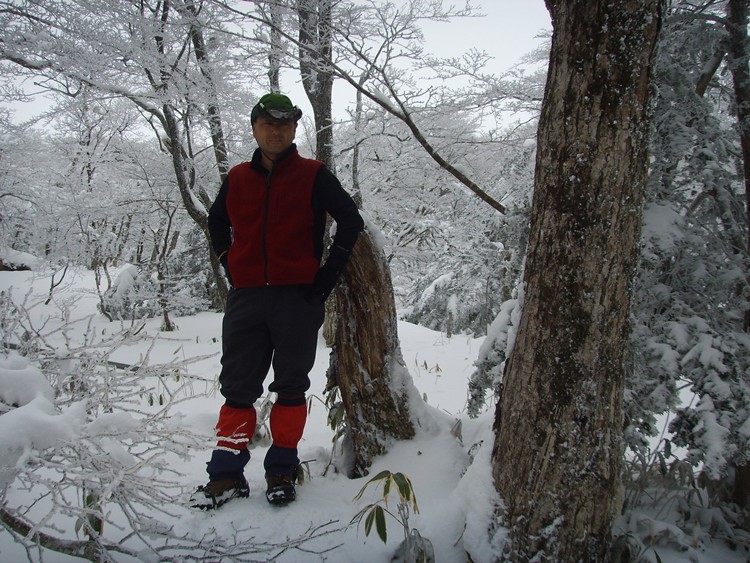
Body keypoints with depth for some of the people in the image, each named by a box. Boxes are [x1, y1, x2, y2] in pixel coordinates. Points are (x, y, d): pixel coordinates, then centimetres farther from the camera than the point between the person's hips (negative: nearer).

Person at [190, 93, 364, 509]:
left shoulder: (313, 175, 1)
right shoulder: (237, 179, 11)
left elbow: (351, 221, 0)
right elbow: (217, 223, 27)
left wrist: (328, 276, -4)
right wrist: (230, 267, 13)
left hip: (298, 297, -3)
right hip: (246, 297, 3)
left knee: (291, 386, 5)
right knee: (238, 387, 4)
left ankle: (282, 470, 16)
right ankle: (228, 474, 11)